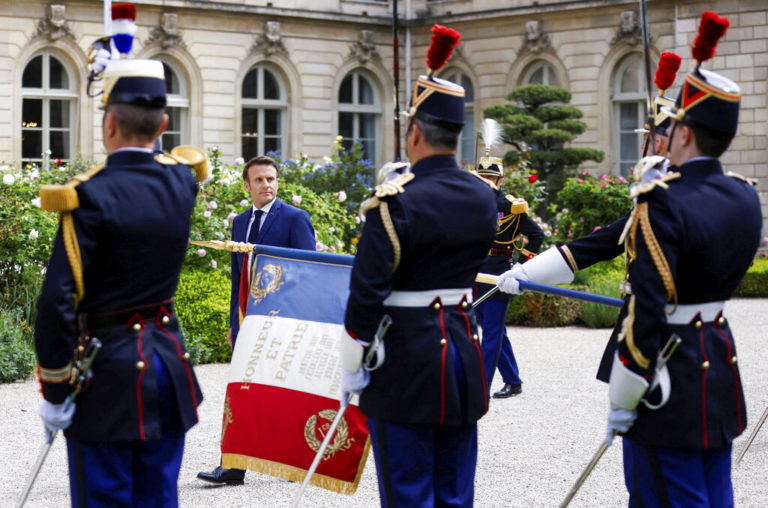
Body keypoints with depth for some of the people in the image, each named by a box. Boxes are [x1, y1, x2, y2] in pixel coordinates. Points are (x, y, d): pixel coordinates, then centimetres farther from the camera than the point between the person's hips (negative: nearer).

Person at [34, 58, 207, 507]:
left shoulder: (90, 196, -17)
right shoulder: (181, 181, 1)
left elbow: (58, 301, -20)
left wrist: (54, 392, -11)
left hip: (108, 369, -6)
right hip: (169, 359, 6)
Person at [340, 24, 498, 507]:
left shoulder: (397, 199, -16)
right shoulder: (484, 196, 3)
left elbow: (367, 291, -16)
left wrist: (351, 368, -8)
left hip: (406, 361, -6)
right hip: (465, 350, 6)